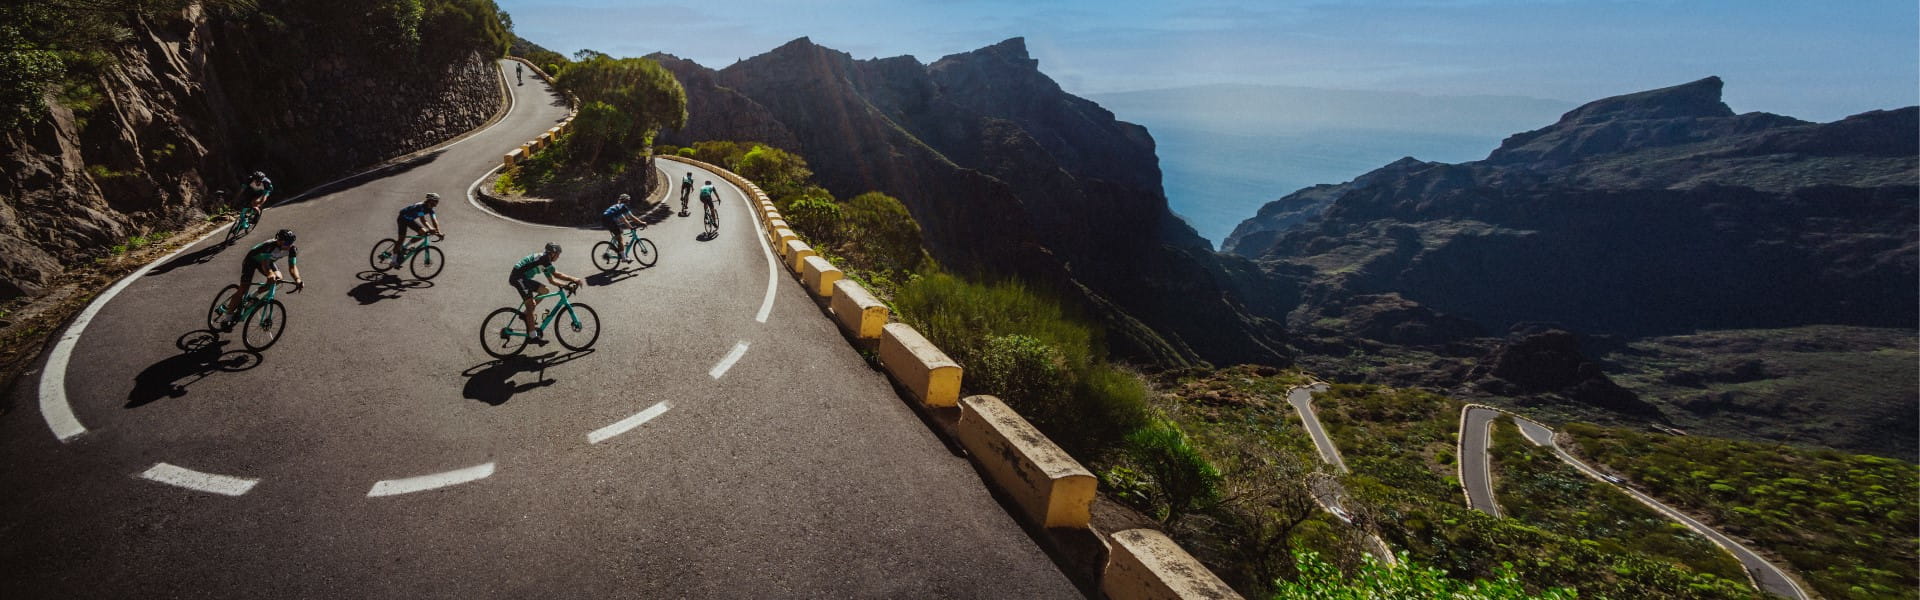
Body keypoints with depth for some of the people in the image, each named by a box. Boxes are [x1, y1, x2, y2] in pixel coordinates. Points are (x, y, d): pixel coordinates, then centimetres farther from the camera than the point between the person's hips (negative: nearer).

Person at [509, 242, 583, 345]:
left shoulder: (545, 262, 15)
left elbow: (551, 280, 18)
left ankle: (525, 313, 12)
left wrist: (567, 284, 7)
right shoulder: (544, 258, -14)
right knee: (530, 305, -12)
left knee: (544, 291, 9)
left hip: (523, 278, 10)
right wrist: (573, 279, -18)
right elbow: (556, 274, -21)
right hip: (518, 277, -10)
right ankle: (533, 336, -12)